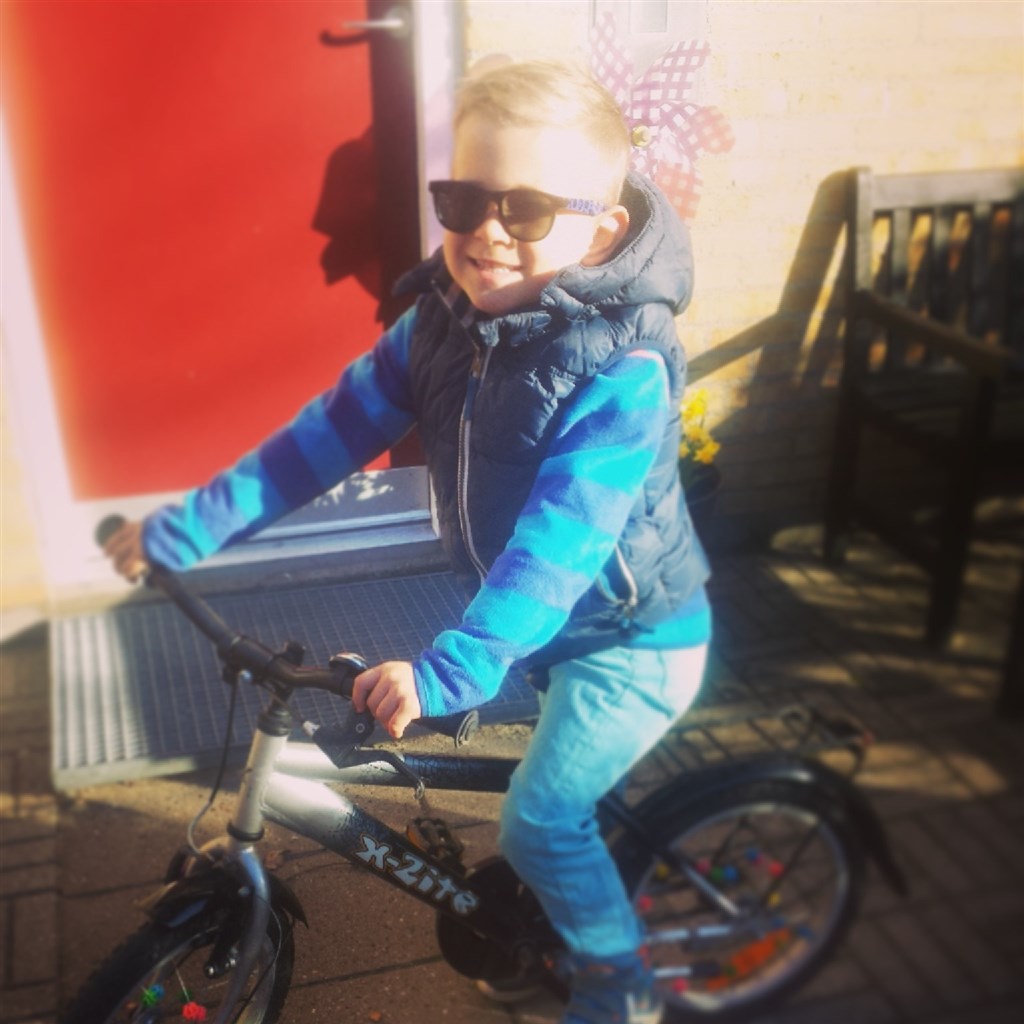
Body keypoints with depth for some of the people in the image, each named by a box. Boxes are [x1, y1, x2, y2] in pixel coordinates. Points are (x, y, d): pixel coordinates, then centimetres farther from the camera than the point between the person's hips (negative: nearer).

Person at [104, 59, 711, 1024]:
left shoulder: (621, 370, -30)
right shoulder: (444, 320, -9)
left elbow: (559, 538, -38)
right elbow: (333, 428, -8)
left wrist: (448, 668, -47)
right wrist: (185, 529, -9)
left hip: (631, 638, -6)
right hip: (546, 621, 6)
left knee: (539, 820, -1)